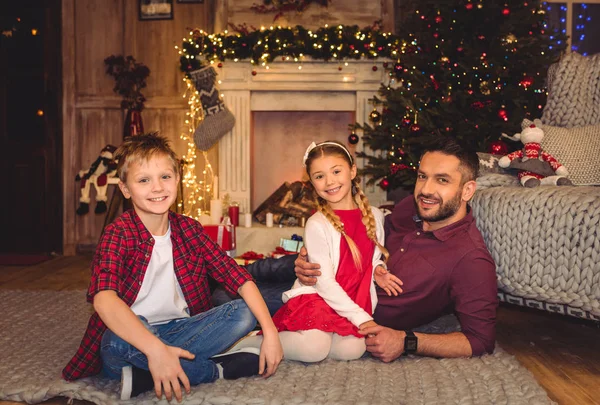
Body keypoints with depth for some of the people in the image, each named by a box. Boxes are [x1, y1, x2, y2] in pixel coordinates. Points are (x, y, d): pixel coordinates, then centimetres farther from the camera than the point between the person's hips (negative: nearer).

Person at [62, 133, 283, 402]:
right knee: (118, 341, -37)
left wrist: (270, 332, -17)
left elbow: (240, 279, -5)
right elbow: (103, 298, -32)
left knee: (243, 313, -14)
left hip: (178, 331, 5)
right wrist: (155, 350, -45)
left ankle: (144, 378, -20)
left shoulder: (188, 229, 0)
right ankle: (217, 369, -16)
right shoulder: (118, 234, -14)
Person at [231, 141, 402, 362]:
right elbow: (324, 282, -13)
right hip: (316, 296, -5)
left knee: (352, 349, -24)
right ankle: (247, 342, -8)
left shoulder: (375, 216, 6)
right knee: (315, 348, -31)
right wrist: (363, 319, -16)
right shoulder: (317, 224, -10)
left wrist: (379, 269, -4)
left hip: (355, 303, 5)